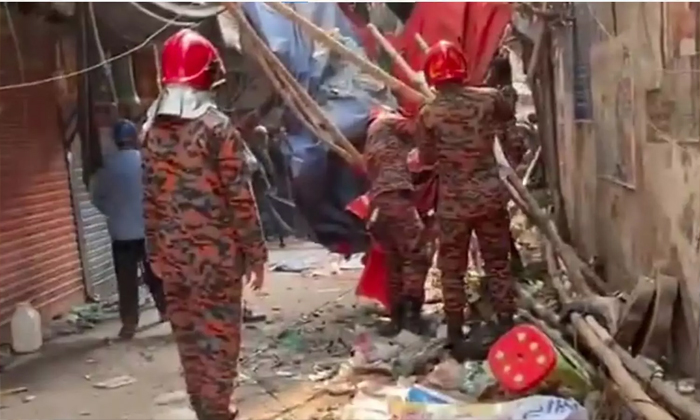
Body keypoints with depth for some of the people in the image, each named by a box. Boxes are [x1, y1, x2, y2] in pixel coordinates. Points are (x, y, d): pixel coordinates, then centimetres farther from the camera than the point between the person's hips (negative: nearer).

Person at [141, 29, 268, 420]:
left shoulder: (152, 128, 5)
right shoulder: (217, 126, -12)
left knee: (187, 333, 15)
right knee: (218, 333, 3)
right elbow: (240, 197, -12)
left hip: (172, 251, 6)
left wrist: (155, 249, 17)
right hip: (216, 250, -6)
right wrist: (256, 253, -6)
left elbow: (151, 197, 9)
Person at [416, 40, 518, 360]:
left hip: (453, 202, -2)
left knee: (452, 271, 9)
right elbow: (507, 112, 20)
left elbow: (427, 158, 2)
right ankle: (505, 329, 18)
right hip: (490, 195, 2)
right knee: (498, 264, 13)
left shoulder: (428, 113, -8)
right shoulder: (488, 98, -3)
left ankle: (456, 338, 14)